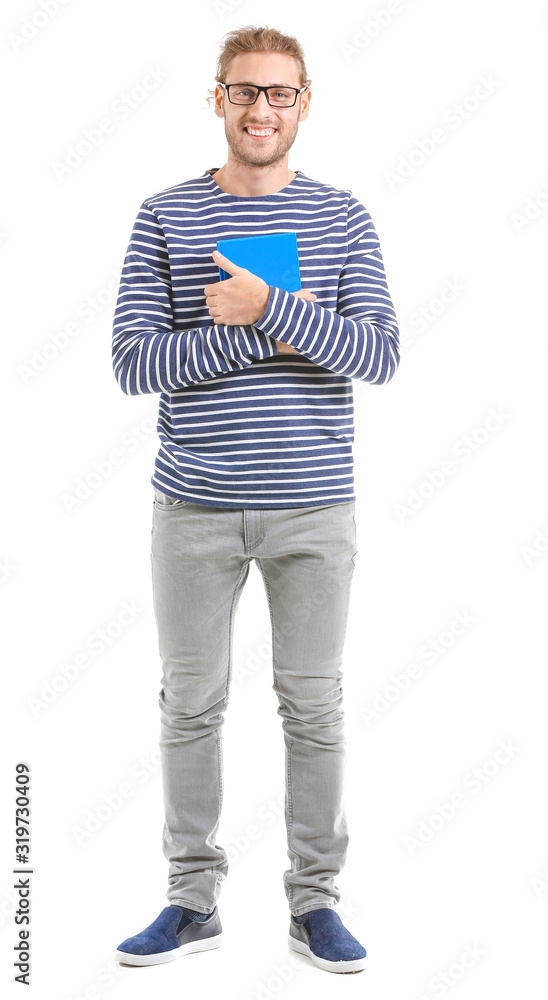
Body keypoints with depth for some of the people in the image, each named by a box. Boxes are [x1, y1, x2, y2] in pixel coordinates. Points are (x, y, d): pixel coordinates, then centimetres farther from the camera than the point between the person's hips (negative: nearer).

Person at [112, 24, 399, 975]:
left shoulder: (342, 219, 4)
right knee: (191, 704, 9)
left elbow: (380, 355, -8)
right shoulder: (166, 217, 2)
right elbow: (132, 362, -7)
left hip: (313, 507, 0)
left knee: (314, 707, 7)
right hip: (195, 506, 0)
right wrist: (261, 337, -15)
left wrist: (271, 310, -20)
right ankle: (193, 898, 24)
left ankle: (314, 899, 22)